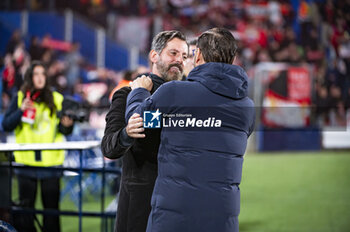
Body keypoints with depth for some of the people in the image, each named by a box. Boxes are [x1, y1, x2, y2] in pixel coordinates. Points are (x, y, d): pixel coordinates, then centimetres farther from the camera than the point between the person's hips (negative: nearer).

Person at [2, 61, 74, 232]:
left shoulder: (57, 99, 6)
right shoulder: (19, 98, 5)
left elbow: (65, 131, 9)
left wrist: (67, 125, -14)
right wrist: (20, 111, -15)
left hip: (51, 161, 0)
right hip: (26, 162, 0)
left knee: (51, 208, 4)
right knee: (25, 207, 4)